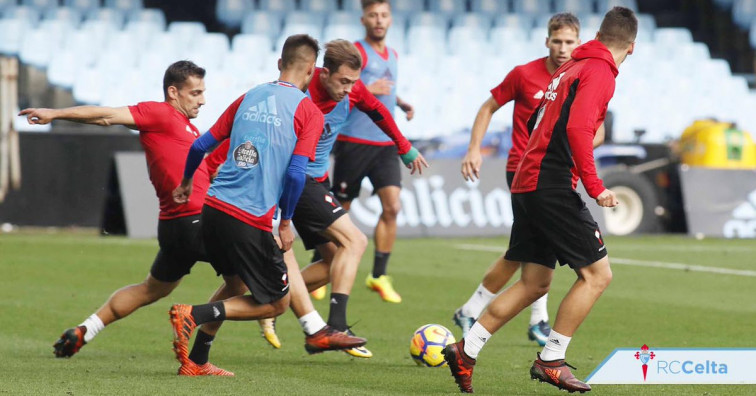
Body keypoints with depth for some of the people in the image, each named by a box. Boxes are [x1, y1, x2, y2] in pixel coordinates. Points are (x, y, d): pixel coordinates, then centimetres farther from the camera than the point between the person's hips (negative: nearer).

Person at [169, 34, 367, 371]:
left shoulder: (249, 97, 14)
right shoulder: (309, 112, -3)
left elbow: (200, 146, 15)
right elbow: (295, 173, -13)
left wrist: (186, 183, 34)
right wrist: (286, 222, 0)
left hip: (213, 208, 7)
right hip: (251, 221, -7)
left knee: (234, 282, 27)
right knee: (276, 303, 7)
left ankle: (195, 360, 22)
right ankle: (193, 314, -10)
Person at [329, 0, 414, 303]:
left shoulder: (391, 55, 15)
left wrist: (401, 103, 14)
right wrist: (367, 90, -26)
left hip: (385, 144, 6)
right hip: (354, 142, -6)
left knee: (392, 207, -8)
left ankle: (379, 276, 1)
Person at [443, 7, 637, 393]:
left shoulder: (570, 68, 18)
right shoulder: (599, 72, -9)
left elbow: (536, 122, 24)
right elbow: (577, 128, -21)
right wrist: (594, 186, -19)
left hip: (527, 185, 9)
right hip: (553, 185, -9)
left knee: (534, 283, 13)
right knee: (597, 273, -4)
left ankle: (465, 350, 11)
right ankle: (550, 361, -4)